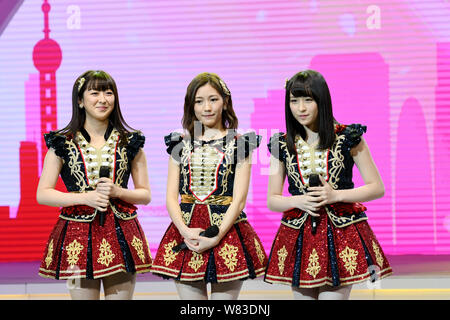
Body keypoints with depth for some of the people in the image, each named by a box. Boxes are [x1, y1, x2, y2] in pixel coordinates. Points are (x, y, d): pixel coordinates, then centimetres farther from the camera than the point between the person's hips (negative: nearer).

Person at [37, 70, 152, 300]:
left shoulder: (130, 143, 8)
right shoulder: (62, 143, 3)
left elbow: (145, 195, 11)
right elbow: (42, 194, 1)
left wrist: (117, 192, -9)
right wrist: (85, 197, -11)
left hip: (121, 232, 1)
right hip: (78, 231, -1)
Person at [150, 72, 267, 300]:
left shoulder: (239, 144, 3)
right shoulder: (180, 144, 11)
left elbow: (239, 199, -4)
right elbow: (171, 197, 5)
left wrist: (216, 237, -15)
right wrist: (185, 231, -12)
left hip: (226, 229, -2)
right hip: (185, 232, 2)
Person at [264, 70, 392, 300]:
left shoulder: (347, 138, -1)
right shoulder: (282, 145, 6)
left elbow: (377, 188, 1)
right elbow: (272, 200, 10)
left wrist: (336, 195, -12)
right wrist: (299, 201, -11)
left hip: (341, 232, -3)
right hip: (298, 236, 3)